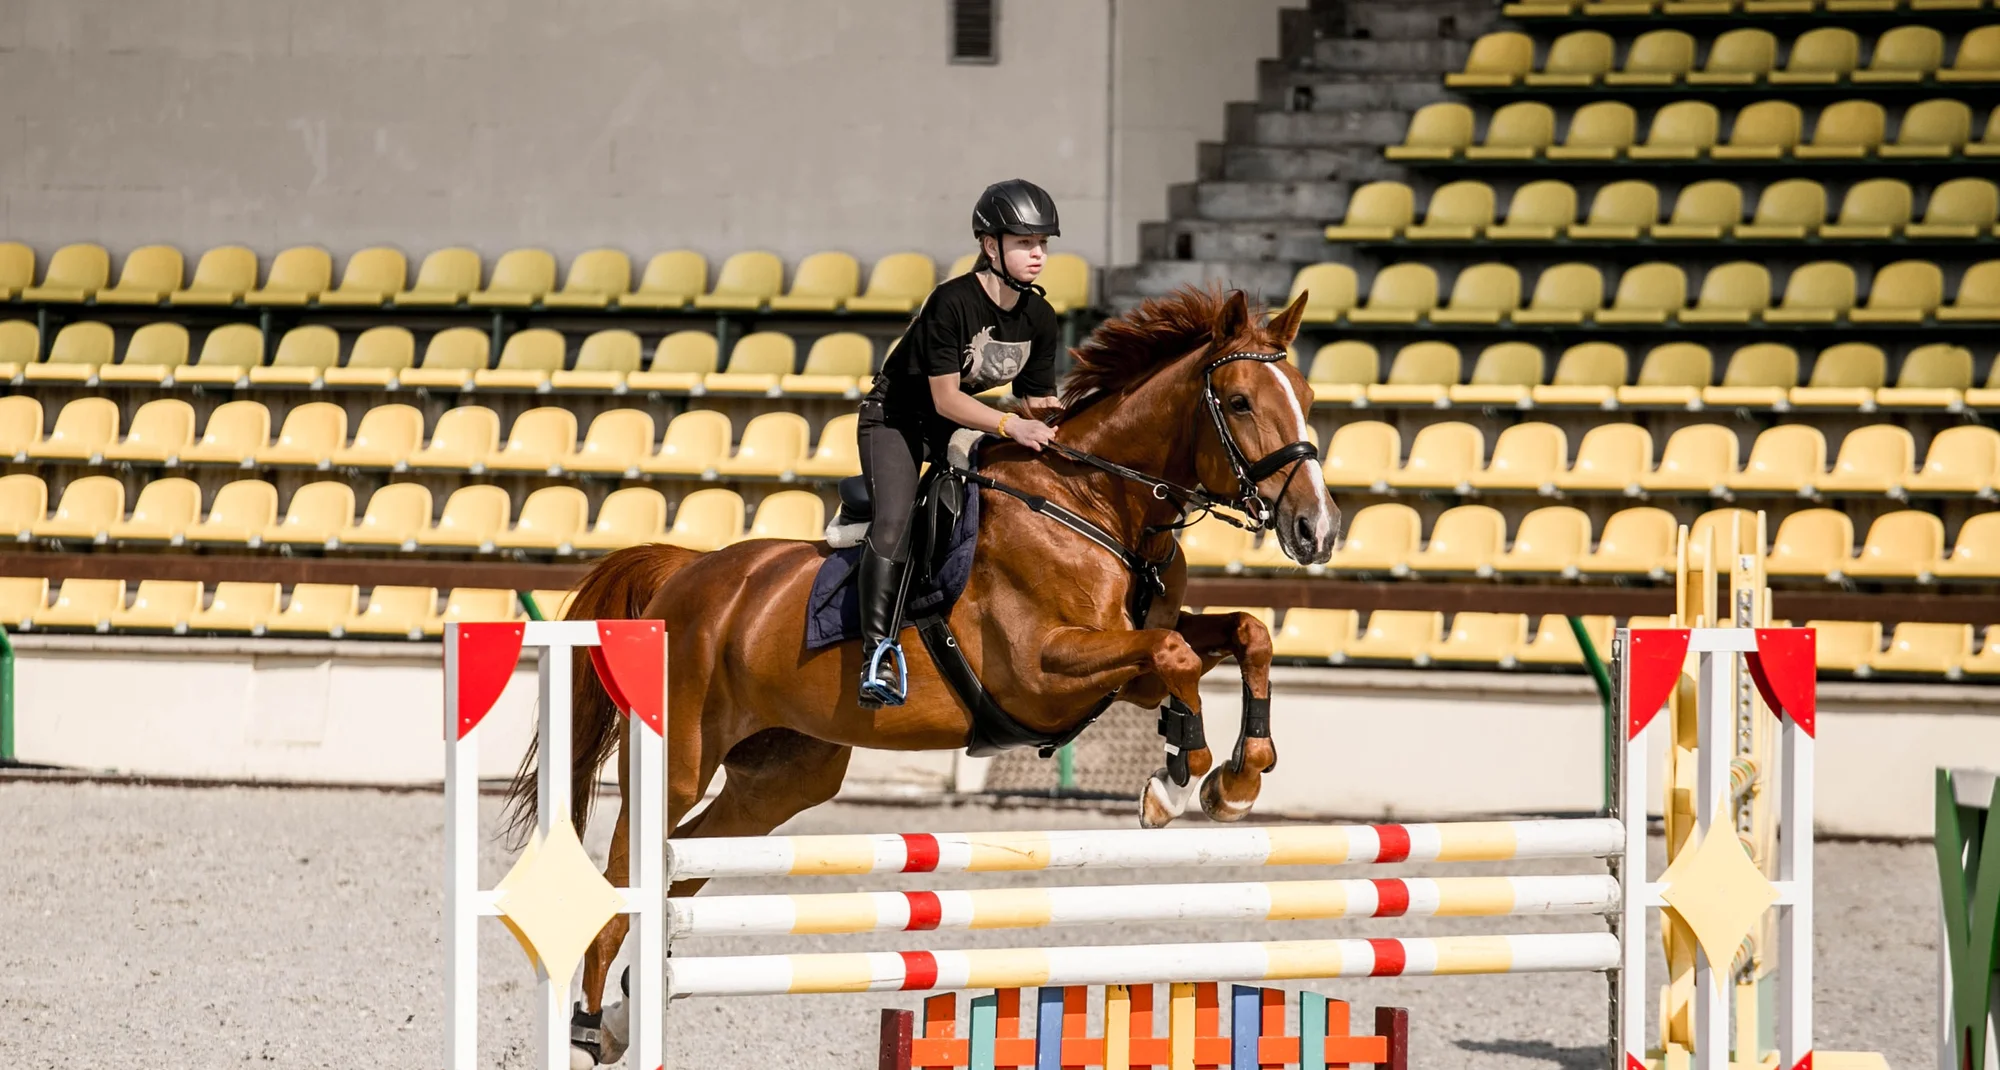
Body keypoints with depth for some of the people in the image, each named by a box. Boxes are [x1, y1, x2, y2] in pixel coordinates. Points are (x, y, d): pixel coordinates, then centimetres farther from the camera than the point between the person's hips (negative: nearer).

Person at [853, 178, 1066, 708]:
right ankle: (879, 655, -33)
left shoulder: (1040, 319, -5)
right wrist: (1010, 423, -37)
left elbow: (1036, 400, 2)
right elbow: (945, 397, -26)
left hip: (960, 425, 7)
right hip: (897, 419, -7)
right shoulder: (952, 302, -26)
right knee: (895, 520, -28)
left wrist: (1048, 416, -21)